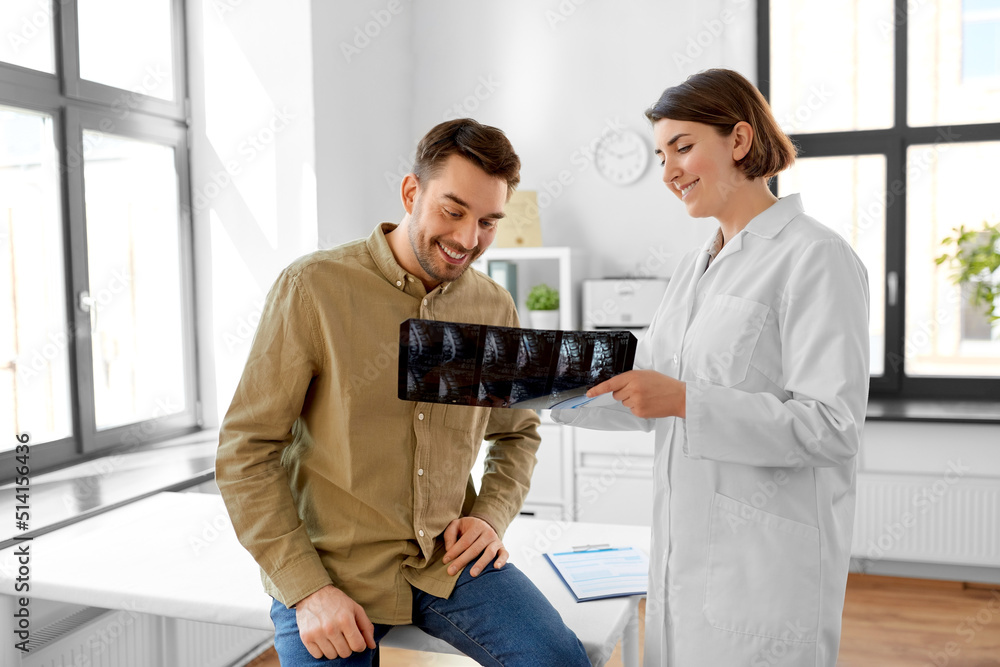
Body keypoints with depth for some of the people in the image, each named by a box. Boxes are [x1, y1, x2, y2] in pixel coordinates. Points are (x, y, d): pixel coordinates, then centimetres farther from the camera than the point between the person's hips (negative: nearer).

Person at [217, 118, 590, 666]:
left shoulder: (495, 308, 2)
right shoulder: (313, 287, -11)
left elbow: (517, 432, 16)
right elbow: (245, 452, -10)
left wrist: (492, 516, -2)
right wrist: (307, 590, -15)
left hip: (449, 560, 3)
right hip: (330, 570, -2)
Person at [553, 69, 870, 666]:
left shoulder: (816, 258, -12)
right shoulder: (697, 267, 14)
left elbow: (833, 427, -18)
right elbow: (647, 391, 15)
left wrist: (685, 401, -25)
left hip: (767, 562, -7)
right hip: (687, 549, 8)